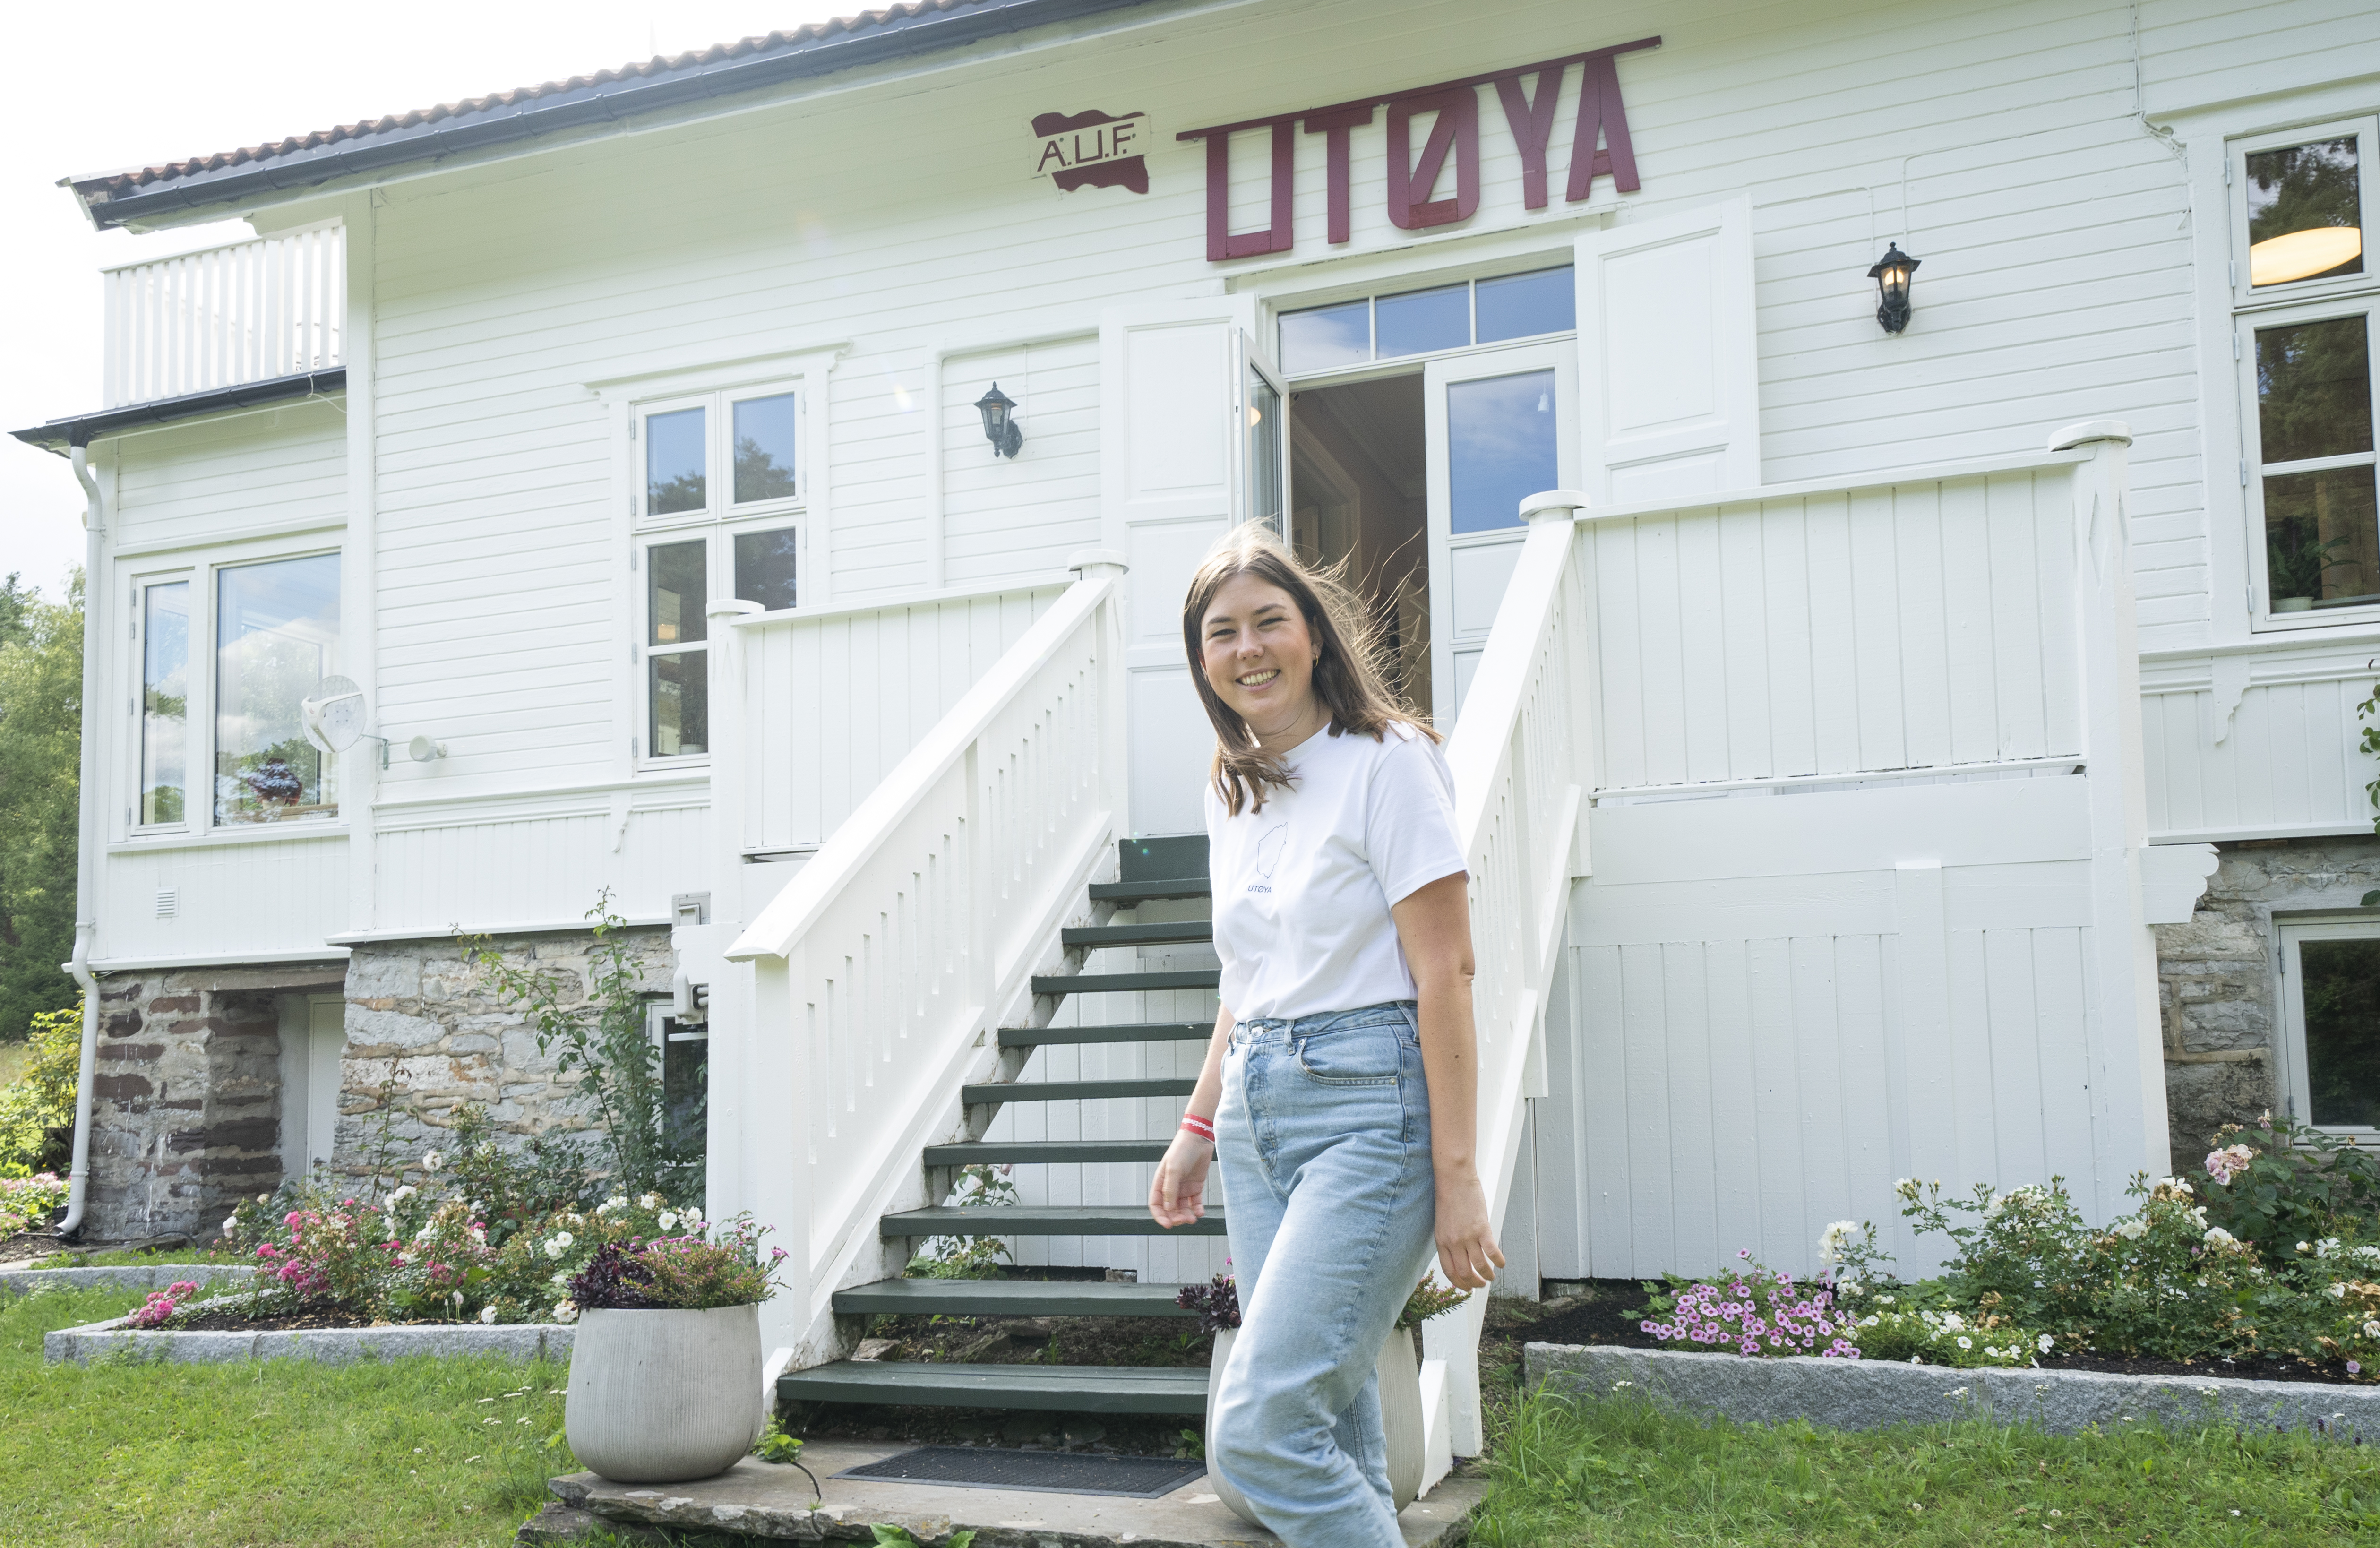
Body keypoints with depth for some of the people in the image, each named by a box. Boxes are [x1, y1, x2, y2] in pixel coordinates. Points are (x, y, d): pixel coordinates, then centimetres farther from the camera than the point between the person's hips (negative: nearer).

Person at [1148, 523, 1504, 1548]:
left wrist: (1457, 1174, -14)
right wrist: (1199, 1127, 19)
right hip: (1257, 1114, 7)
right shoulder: (1231, 790, 15)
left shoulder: (1385, 761, -6)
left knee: (1256, 1432, -15)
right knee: (1333, 1433, 8)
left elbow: (1444, 977, -11)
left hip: (1367, 1110, -7)